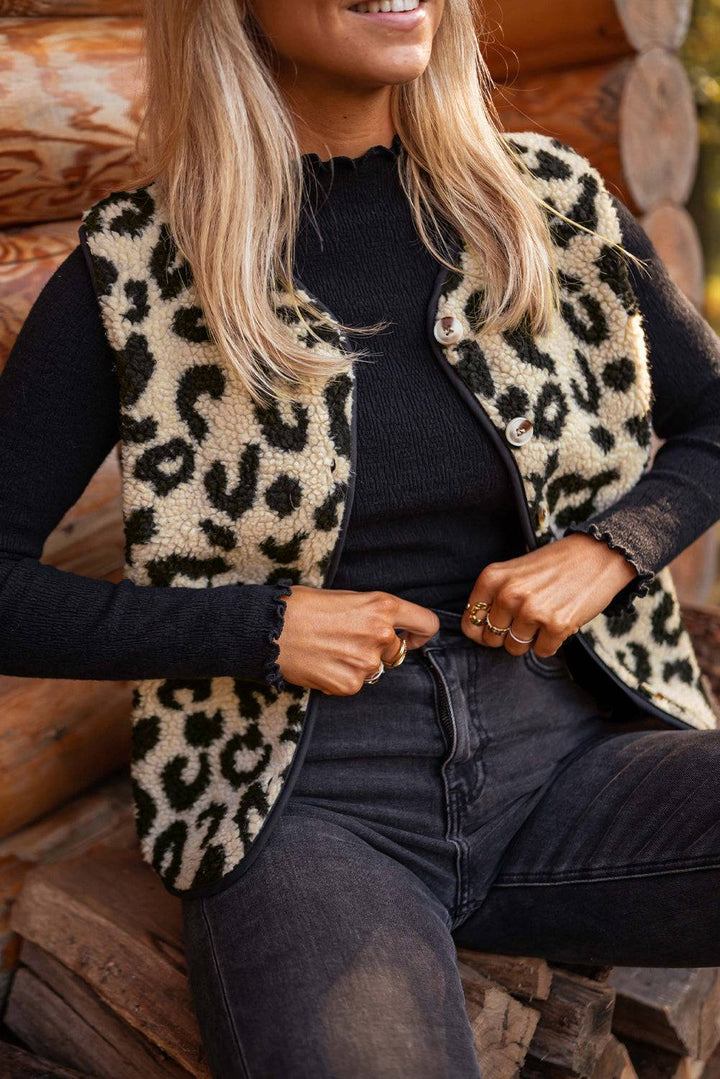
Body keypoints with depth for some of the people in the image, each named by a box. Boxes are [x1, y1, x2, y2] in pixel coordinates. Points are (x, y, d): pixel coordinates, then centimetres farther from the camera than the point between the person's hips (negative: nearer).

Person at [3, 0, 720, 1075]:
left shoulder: (554, 204, 6)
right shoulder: (132, 271, -2)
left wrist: (610, 548, -4)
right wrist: (260, 627, -11)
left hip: (570, 753, 3)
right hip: (304, 799, -2)